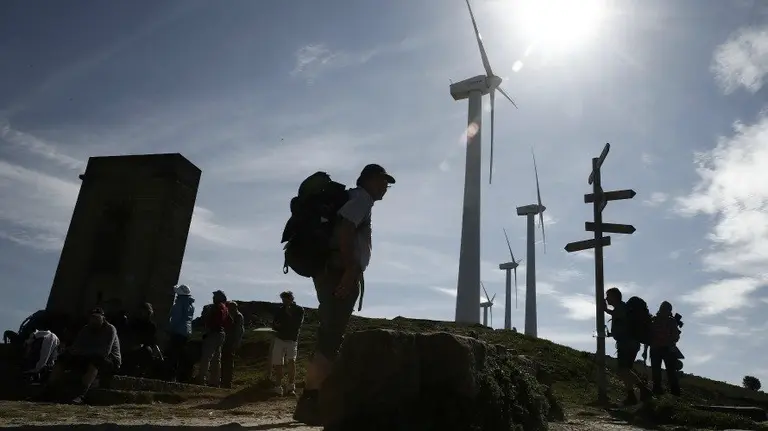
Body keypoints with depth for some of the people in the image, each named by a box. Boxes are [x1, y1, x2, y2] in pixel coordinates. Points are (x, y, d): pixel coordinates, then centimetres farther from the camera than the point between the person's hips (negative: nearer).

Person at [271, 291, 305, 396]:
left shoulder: (299, 310, 0)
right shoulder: (279, 310, 8)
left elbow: (297, 325, -10)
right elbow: (274, 325, 9)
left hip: (292, 340, -3)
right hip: (279, 339, 3)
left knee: (291, 361, -22)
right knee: (278, 365, 0)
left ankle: (290, 387, -15)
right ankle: (278, 388, 11)